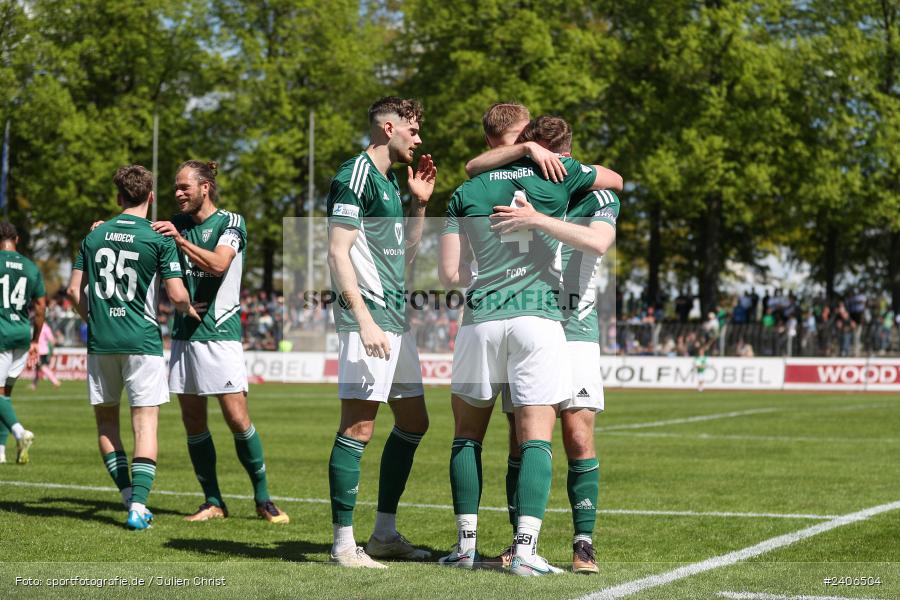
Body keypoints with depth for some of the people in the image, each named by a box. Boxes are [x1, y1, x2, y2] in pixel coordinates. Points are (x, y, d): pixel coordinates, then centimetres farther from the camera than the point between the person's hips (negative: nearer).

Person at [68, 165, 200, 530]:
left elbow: (74, 290, 8)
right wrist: (191, 311, 11)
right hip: (142, 341, -3)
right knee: (145, 422, -2)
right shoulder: (159, 240, -6)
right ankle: (138, 504, -12)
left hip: (100, 342, 4)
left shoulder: (95, 236, 7)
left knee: (106, 419, 17)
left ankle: (128, 494, 14)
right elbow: (177, 295, -10)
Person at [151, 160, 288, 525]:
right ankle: (213, 502, 11)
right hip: (184, 333, 6)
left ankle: (263, 498, 3)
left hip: (219, 333, -6)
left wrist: (180, 240, -24)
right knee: (193, 421, 4)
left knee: (237, 418, -9)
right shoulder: (178, 224, 14)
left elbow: (218, 264, -18)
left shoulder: (230, 222, -3)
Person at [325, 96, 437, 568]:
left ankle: (384, 533, 21)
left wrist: (420, 202, 15)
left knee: (413, 422, 13)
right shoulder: (355, 175, -10)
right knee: (358, 428, -9)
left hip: (396, 317, 10)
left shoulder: (390, 181, 20)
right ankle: (343, 543, -5)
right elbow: (338, 252, -17)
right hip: (369, 317, -10)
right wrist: (364, 320, -23)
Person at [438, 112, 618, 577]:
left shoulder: (465, 194, 9)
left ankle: (466, 543, 12)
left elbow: (450, 273, 5)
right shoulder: (558, 175, 6)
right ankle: (525, 548, -12)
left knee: (467, 434, 14)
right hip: (539, 317, -1)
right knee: (536, 438, -3)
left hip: (481, 319, 1)